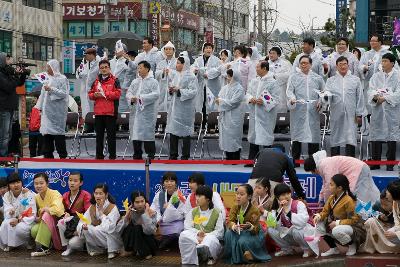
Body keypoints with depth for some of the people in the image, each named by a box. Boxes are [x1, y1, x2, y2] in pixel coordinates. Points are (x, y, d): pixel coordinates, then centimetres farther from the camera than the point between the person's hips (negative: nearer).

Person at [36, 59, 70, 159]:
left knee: (58, 133, -7)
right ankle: (48, 155, 12)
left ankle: (63, 155, -2)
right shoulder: (48, 79, 16)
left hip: (57, 111, -7)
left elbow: (64, 93, -13)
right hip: (47, 110, 7)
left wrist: (51, 89, -19)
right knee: (47, 132, 6)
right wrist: (40, 107, 19)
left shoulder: (62, 79, -5)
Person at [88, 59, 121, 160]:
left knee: (111, 135, -2)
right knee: (99, 135, 10)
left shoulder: (114, 80, 0)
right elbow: (90, 94, 16)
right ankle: (99, 156, 18)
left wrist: (104, 94, -15)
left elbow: (117, 94, -11)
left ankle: (112, 156, 3)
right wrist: (94, 95, -7)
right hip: (98, 112, 5)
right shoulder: (96, 81, 15)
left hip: (110, 112, -5)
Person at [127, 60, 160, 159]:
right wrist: (131, 98, -11)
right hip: (135, 112, 6)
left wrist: (142, 98, -20)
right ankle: (137, 156, 18)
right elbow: (128, 93, 11)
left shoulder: (153, 82, -2)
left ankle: (151, 156, 2)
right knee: (135, 134, 8)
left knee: (148, 134, -5)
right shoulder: (135, 81, 17)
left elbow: (156, 94, -14)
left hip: (147, 113, -6)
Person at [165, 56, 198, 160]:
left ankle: (185, 156, 9)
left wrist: (179, 91, -20)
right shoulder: (174, 75, 11)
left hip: (185, 107, -6)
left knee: (185, 132, 1)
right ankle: (173, 155, 17)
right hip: (174, 106, 6)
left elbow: (193, 92, -16)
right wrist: (171, 90, -3)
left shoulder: (191, 77, -9)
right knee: (173, 131, 8)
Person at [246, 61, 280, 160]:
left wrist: (264, 102, -23)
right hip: (254, 114, 6)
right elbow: (248, 93, 14)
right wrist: (250, 99, -8)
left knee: (266, 140, 0)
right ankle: (251, 160, 18)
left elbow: (276, 99, -11)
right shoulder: (254, 81, 12)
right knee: (253, 137, 10)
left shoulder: (272, 83, -8)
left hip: (266, 115, -6)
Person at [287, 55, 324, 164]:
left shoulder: (317, 77, 15)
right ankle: (295, 159, 4)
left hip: (313, 110, 1)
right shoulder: (294, 77, 11)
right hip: (298, 110, -1)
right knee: (296, 135, -2)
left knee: (313, 134, -1)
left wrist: (320, 102, 2)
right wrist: (292, 98, -18)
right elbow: (289, 90, 2)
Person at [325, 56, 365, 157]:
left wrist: (359, 114, 2)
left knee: (350, 140, -4)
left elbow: (360, 98, 8)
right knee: (335, 140, 4)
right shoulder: (331, 80, 11)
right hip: (336, 114, 1)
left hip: (351, 115, -1)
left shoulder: (355, 80, 10)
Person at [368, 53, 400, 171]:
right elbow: (371, 90, 3)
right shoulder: (376, 76, 12)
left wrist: (385, 98, -19)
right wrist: (375, 96, -19)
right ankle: (375, 163, 11)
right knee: (375, 136, 2)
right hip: (377, 110, 3)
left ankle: (390, 164, 8)